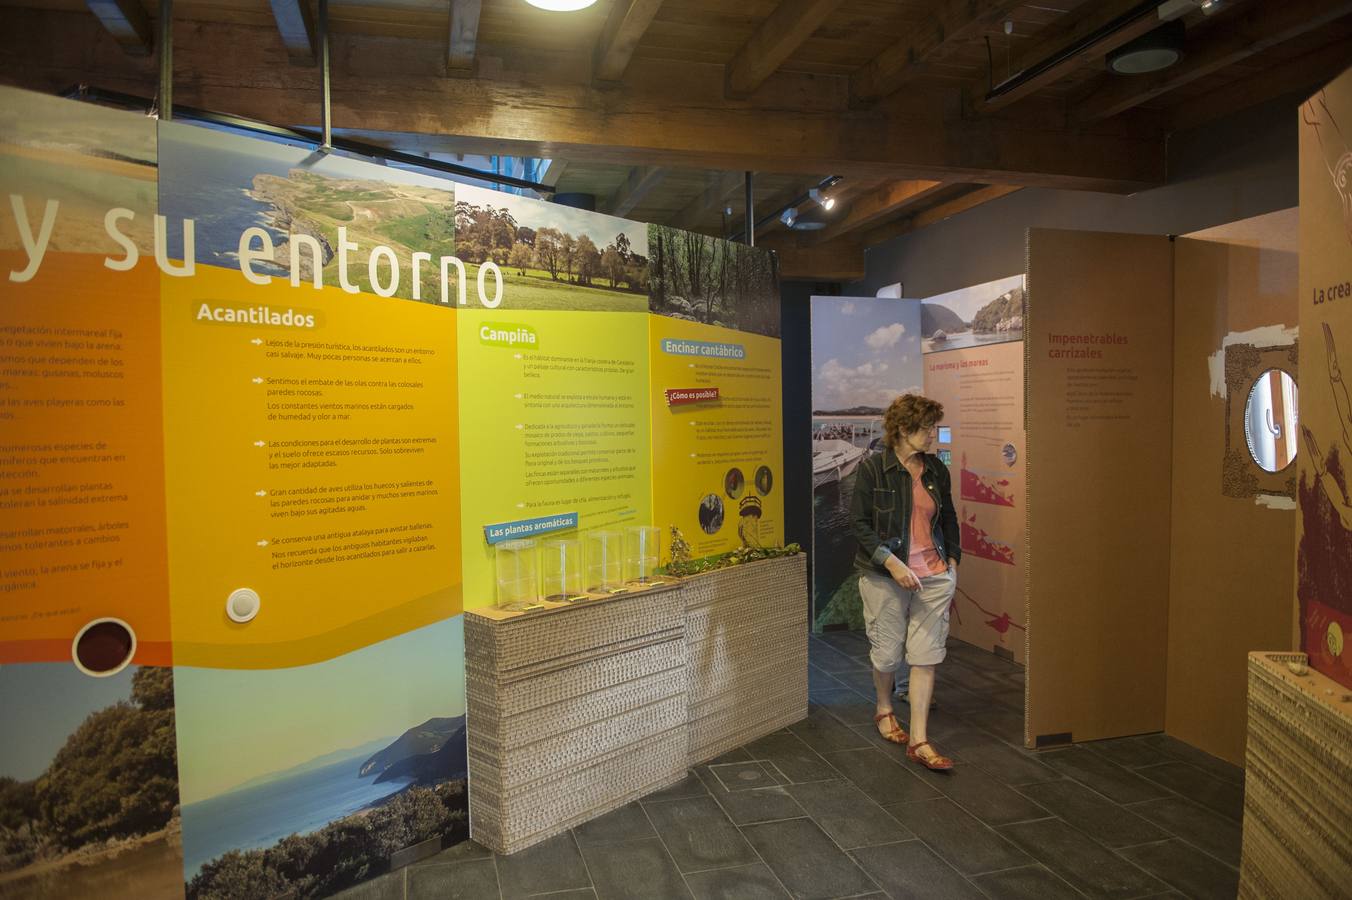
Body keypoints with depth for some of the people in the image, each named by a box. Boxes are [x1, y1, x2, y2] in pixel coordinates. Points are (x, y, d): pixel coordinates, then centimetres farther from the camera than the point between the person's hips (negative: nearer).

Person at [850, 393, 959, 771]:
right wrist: (892, 562, -19)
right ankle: (884, 710, 41)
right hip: (884, 576, -4)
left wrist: (952, 560, 8)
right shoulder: (873, 468, -10)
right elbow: (859, 523, -11)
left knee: (927, 656, 1)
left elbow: (948, 519, 17)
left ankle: (919, 741, 9)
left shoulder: (936, 470, 5)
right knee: (887, 652, 11)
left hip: (934, 576, 4)